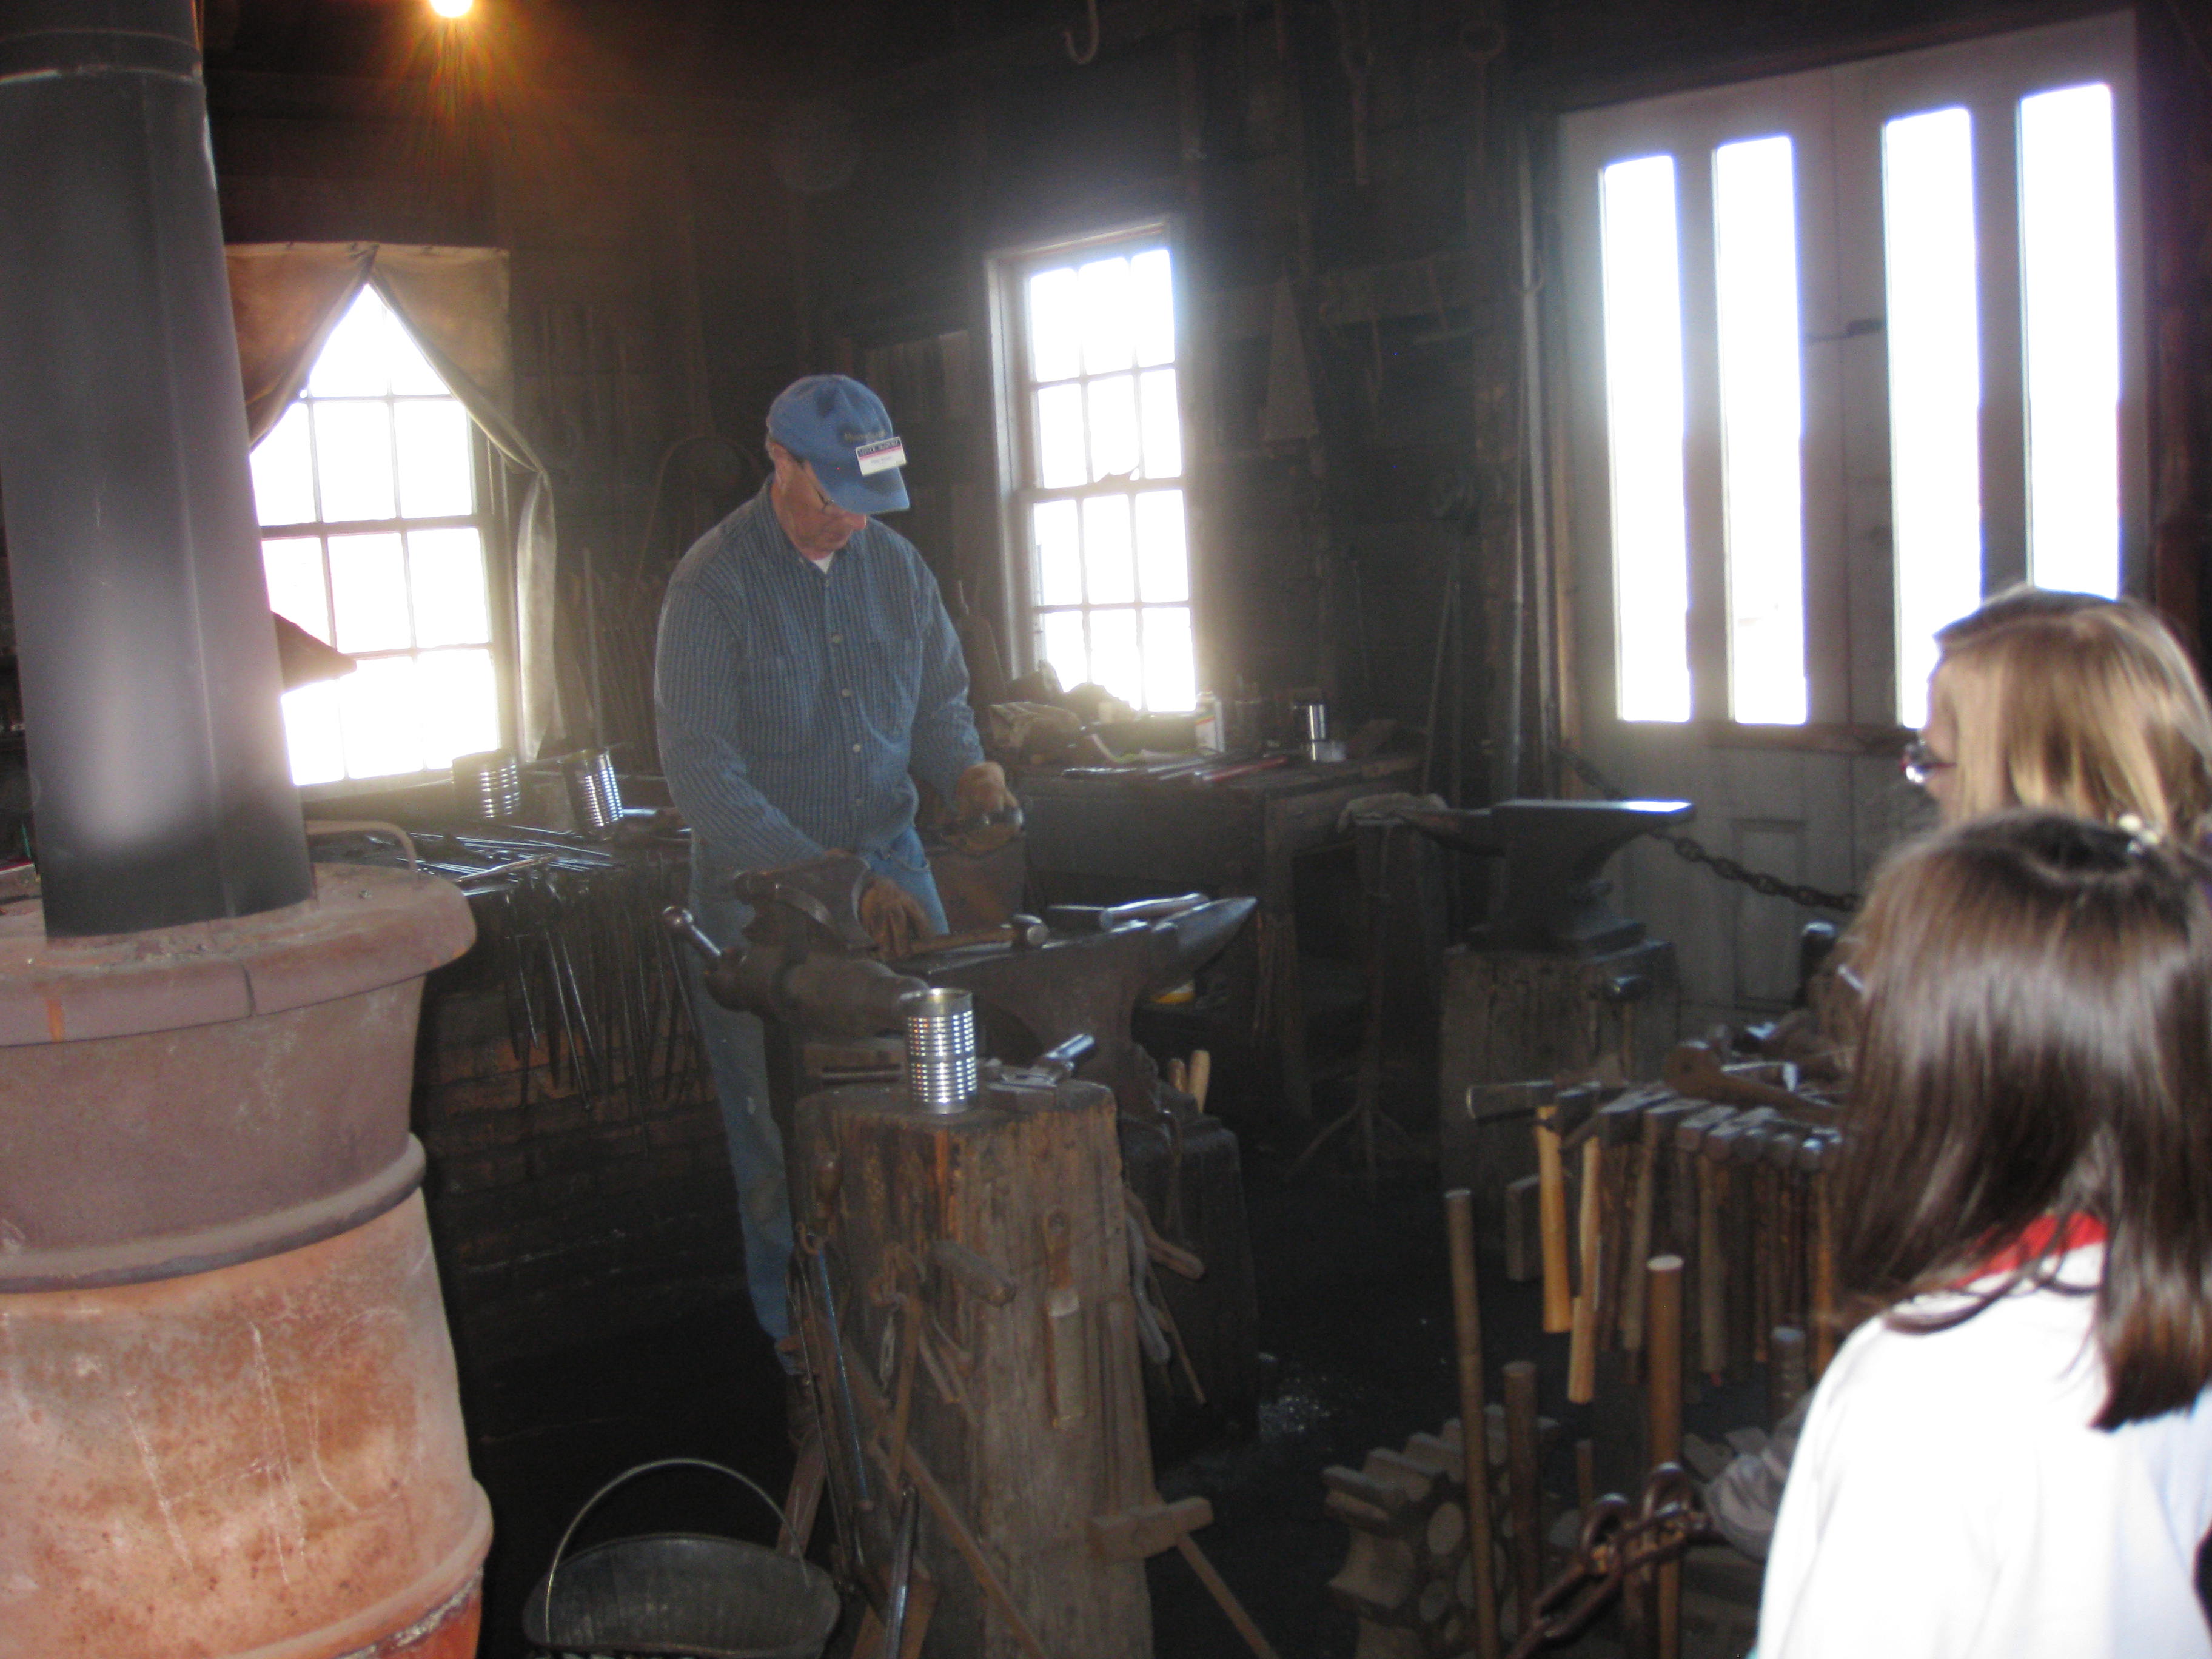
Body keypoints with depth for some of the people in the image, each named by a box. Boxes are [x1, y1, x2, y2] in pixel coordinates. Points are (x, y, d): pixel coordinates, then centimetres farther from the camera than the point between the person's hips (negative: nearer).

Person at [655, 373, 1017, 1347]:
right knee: (785, 1129, 2)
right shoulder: (713, 584, -13)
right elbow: (702, 774, -19)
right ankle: (797, 1332, 18)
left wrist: (967, 769, -8)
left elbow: (939, 704, 16)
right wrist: (827, 883, -26)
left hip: (889, 859, 5)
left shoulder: (896, 565, 5)